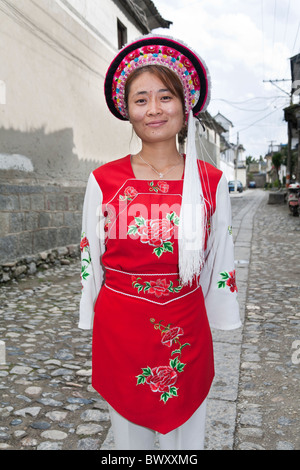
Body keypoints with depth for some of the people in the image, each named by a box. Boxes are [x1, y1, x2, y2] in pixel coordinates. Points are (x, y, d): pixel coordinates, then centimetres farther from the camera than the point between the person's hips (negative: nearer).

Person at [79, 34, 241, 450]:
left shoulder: (210, 181, -3)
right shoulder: (104, 181, -5)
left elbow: (220, 261, 4)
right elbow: (90, 260, 2)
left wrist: (219, 320, 7)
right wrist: (93, 329, 6)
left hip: (186, 331, 1)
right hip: (119, 331, 0)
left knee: (186, 435, 18)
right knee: (129, 434, 18)